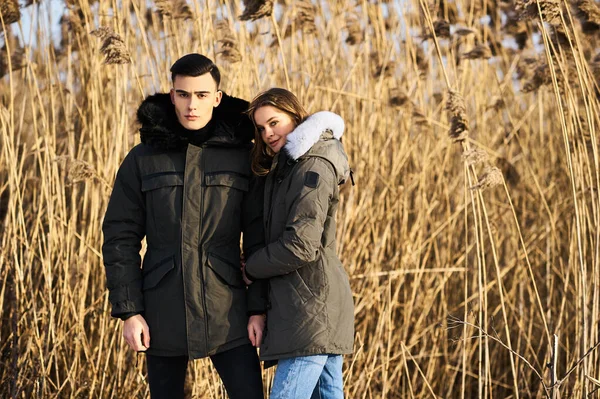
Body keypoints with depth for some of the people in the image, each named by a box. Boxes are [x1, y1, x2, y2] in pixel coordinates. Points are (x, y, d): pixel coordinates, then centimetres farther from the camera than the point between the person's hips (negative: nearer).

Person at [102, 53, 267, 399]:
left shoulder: (242, 156, 1)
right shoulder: (143, 160, 1)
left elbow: (258, 238, 2)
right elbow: (120, 238, 2)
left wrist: (259, 307, -3)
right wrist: (128, 311, -5)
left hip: (226, 313, -1)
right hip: (164, 315, 1)